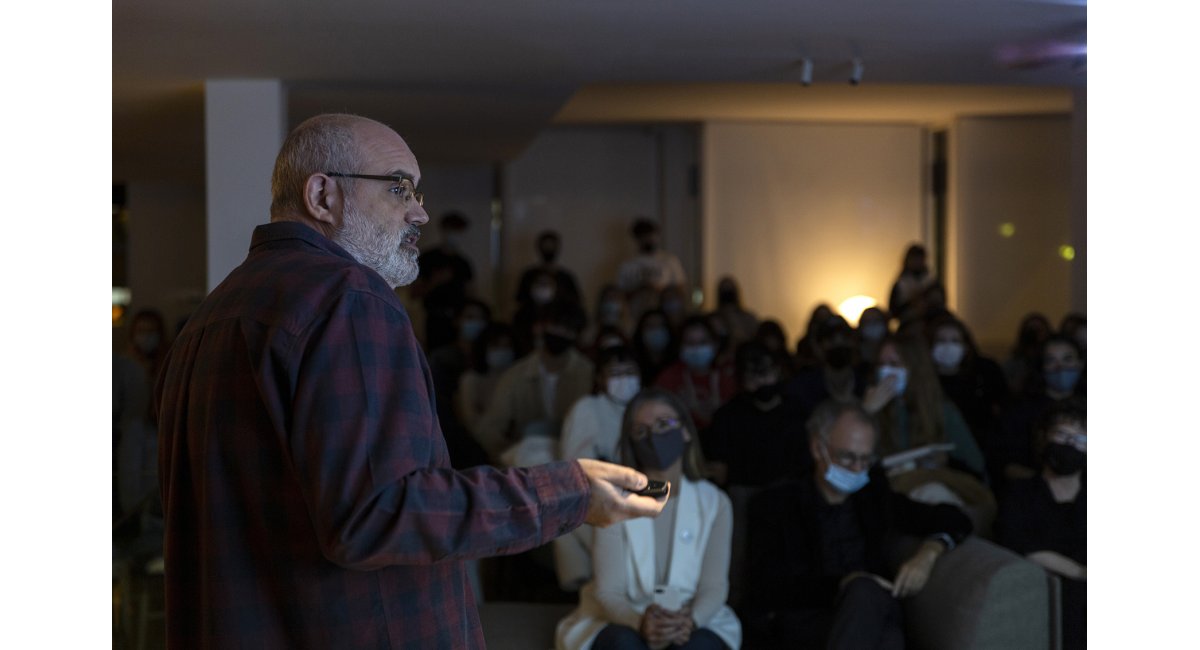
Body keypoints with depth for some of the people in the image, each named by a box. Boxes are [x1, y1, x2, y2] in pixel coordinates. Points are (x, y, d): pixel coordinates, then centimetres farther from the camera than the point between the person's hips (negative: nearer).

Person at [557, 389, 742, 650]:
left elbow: (713, 587, -7)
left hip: (694, 623, 1)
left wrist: (690, 620, -30)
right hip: (623, 621, -1)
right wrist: (640, 621, -33)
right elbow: (609, 592, -11)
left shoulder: (714, 504, -1)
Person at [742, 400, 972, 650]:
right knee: (865, 592, -36)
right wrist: (841, 585, -15)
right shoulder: (773, 505, 9)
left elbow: (952, 520, 24)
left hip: (872, 624, 3)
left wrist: (928, 553, 1)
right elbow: (767, 589, -3)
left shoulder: (874, 496, 22)